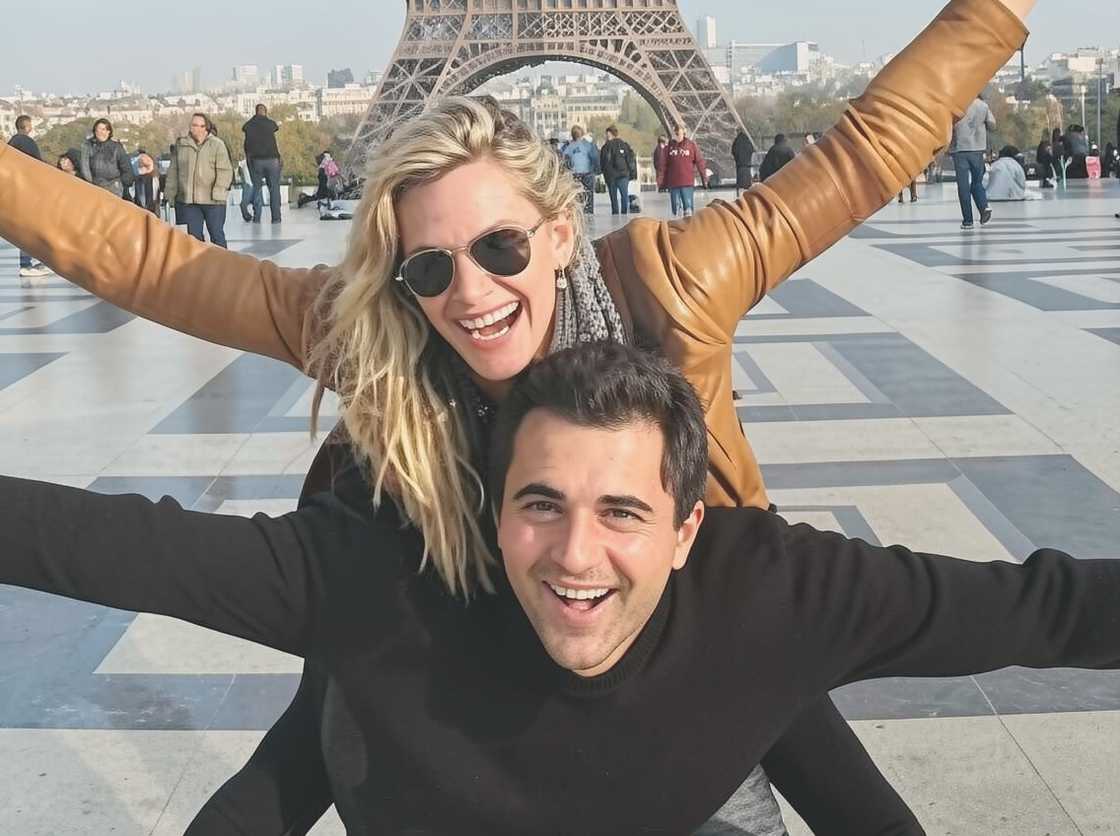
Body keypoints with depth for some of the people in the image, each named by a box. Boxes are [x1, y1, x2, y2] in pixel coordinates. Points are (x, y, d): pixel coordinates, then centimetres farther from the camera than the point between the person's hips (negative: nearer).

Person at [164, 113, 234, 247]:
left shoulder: (217, 145, -2)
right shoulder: (181, 144, 8)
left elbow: (225, 171, -6)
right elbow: (173, 170, 13)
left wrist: (218, 191, -15)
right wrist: (171, 192, 8)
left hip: (213, 201, -3)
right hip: (187, 200, 3)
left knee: (216, 234, 5)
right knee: (193, 235, 7)